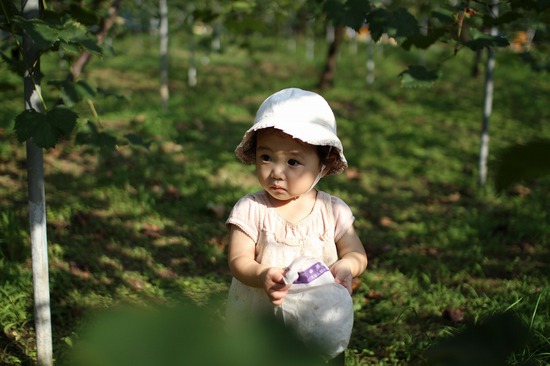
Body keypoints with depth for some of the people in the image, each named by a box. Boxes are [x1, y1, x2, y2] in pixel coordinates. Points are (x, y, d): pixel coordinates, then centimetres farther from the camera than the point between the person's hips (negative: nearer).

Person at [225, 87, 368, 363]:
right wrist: (262, 276, -38)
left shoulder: (333, 211, -7)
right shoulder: (251, 209, -12)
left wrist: (346, 266, -26)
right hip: (256, 321, -1)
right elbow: (238, 260, -16)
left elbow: (356, 253, -2)